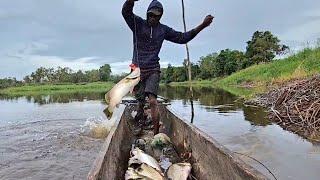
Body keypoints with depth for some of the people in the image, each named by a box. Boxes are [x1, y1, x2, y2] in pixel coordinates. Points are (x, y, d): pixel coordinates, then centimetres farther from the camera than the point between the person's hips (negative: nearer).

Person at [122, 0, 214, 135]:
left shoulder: (163, 30, 7)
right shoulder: (138, 24, 1)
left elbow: (182, 38, 10)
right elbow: (126, 11, -16)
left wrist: (202, 26, 5)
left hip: (153, 70, 0)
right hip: (137, 70, 0)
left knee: (153, 101, -15)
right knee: (141, 101, 9)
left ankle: (156, 134, -13)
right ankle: (140, 114, 42)